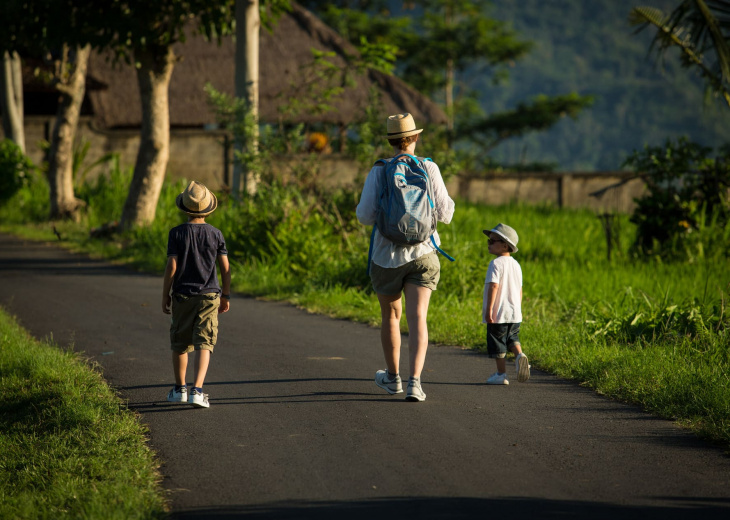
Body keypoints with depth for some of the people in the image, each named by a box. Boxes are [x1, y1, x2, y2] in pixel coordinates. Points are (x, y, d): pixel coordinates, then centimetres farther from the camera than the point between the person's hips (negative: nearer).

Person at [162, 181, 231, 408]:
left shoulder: (177, 233, -6)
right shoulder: (215, 234, -1)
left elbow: (172, 265, -8)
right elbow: (225, 267, 0)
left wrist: (165, 295, 0)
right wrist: (226, 296, 10)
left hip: (182, 295, 0)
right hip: (209, 295, 0)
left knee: (180, 343, 15)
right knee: (204, 344, -4)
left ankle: (180, 389, 26)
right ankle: (197, 390, -18)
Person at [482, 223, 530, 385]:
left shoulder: (496, 264, -13)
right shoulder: (516, 265, 12)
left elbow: (493, 286, -21)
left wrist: (489, 309, -22)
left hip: (498, 313, -7)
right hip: (514, 313, 7)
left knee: (497, 343, 2)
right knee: (512, 337, 23)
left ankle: (501, 374, 6)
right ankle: (519, 355, -5)